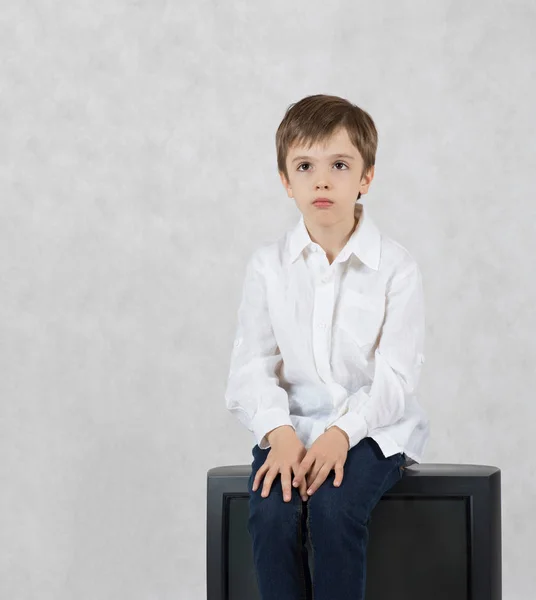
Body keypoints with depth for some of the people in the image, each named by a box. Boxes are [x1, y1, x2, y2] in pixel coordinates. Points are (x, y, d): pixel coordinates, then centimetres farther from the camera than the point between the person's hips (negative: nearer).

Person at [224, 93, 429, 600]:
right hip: (291, 427, 2)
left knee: (333, 508, -30)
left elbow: (394, 376, -9)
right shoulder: (268, 265, 2)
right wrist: (280, 432, -19)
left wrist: (342, 433, -24)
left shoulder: (395, 267, -4)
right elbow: (253, 366, -1)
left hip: (372, 426, -2)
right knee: (271, 512, -26)